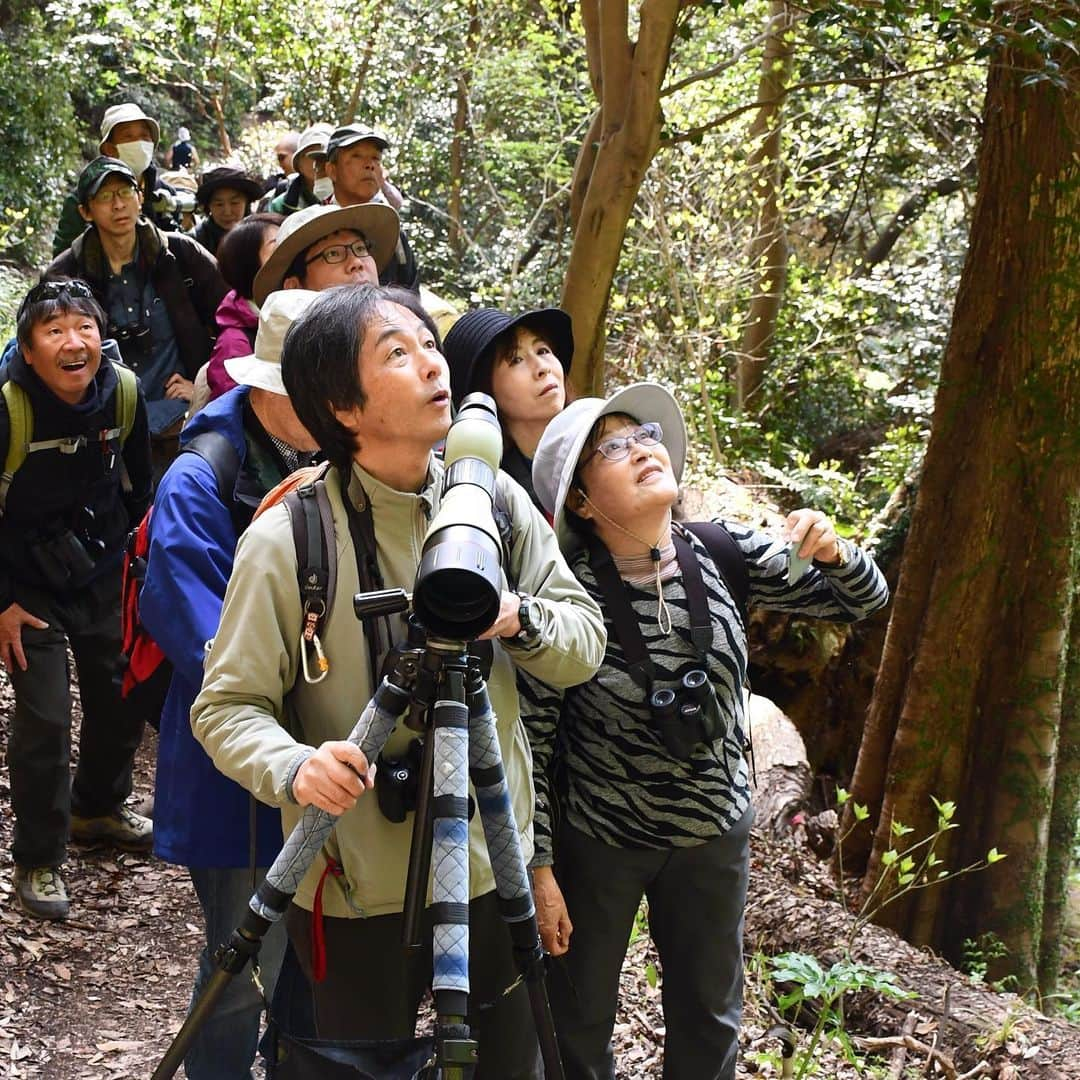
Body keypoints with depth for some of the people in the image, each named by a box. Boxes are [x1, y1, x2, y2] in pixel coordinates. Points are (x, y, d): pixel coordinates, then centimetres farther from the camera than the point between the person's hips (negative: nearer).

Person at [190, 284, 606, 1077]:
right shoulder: (285, 541, -15)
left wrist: (520, 620, -20)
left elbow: (586, 642, 2)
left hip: (493, 866, 4)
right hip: (356, 892, -4)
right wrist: (294, 767, -32)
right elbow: (228, 706, -12)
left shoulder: (498, 504, -2)